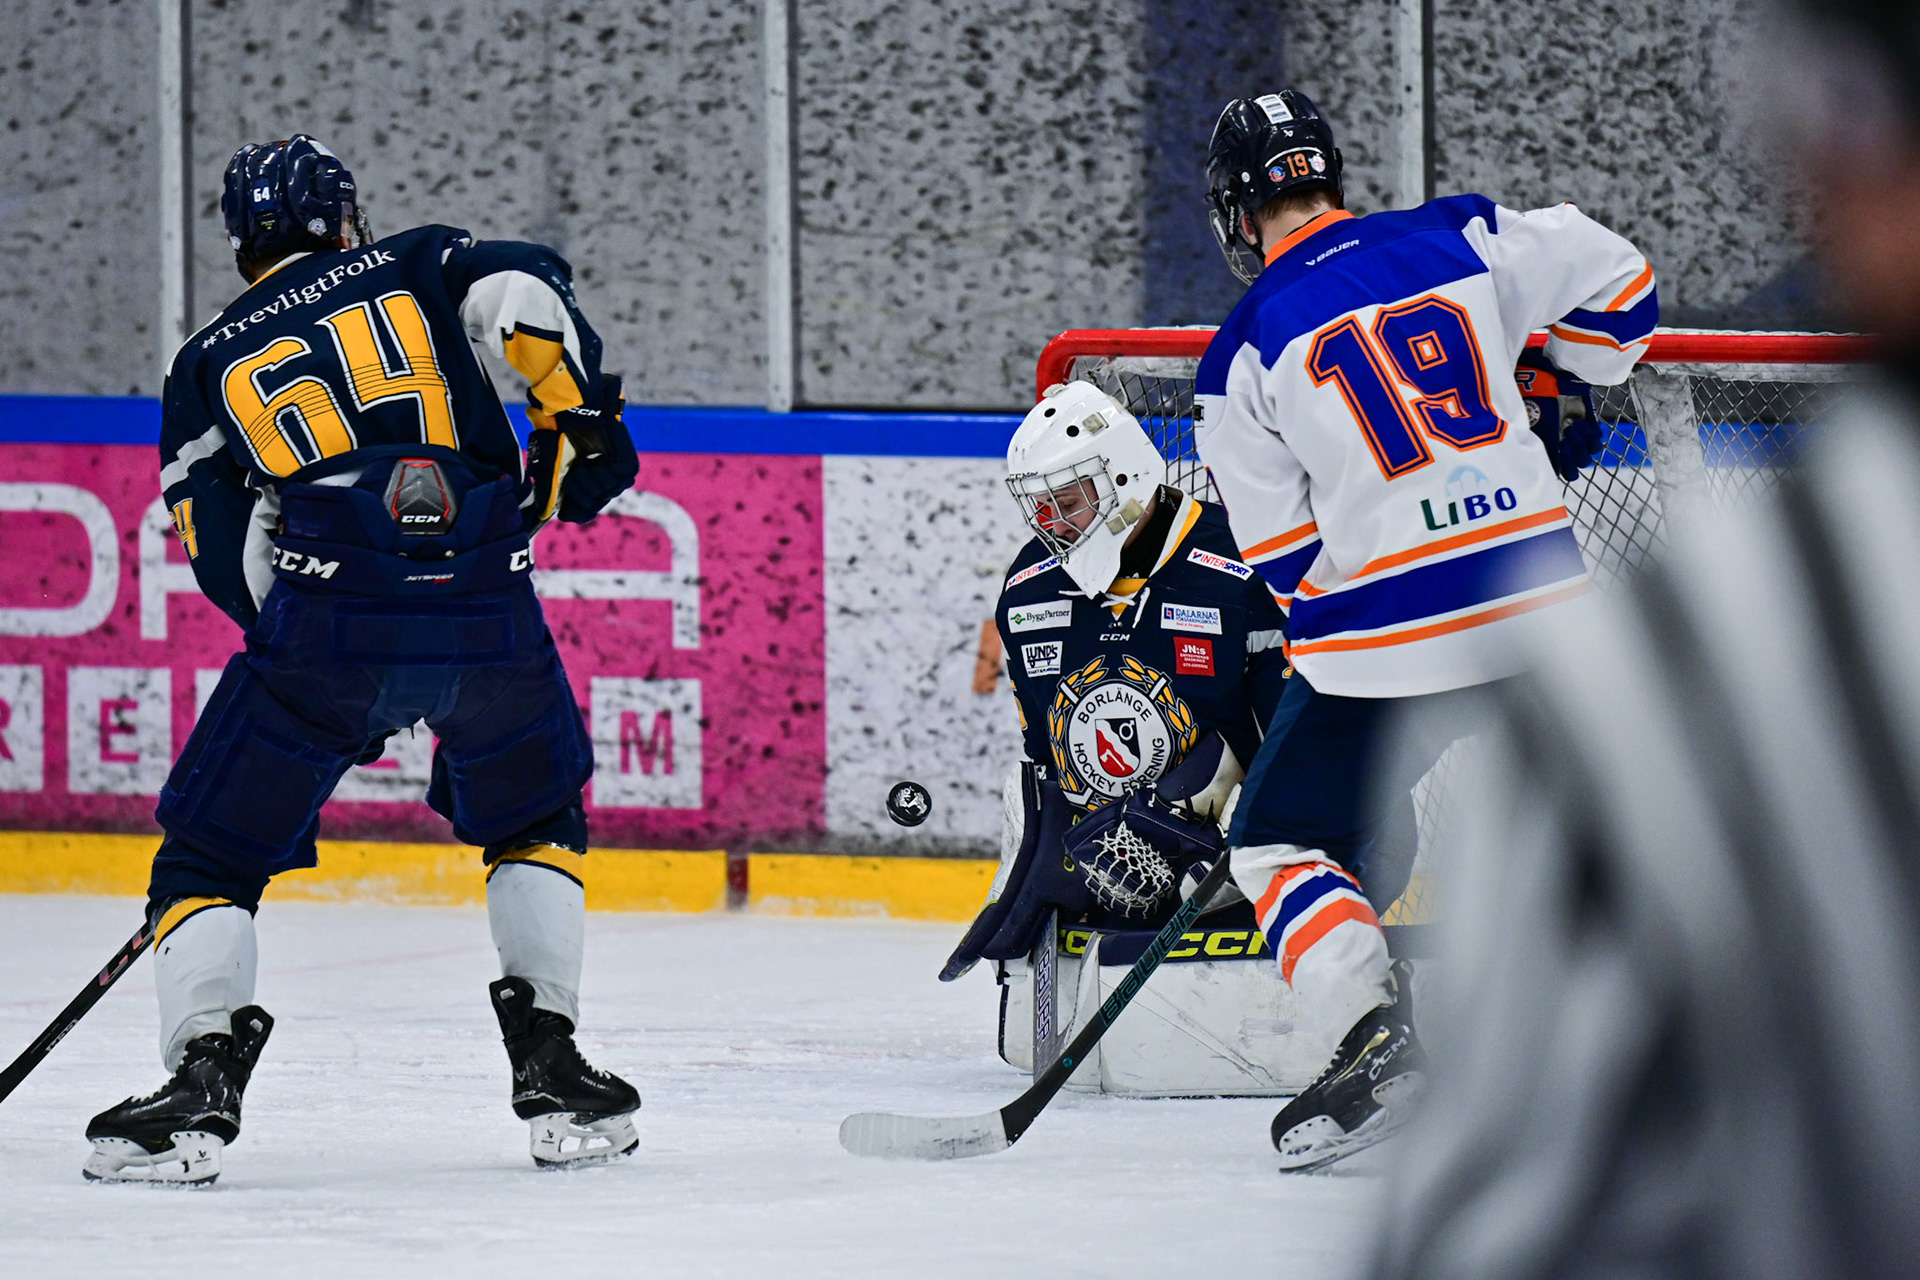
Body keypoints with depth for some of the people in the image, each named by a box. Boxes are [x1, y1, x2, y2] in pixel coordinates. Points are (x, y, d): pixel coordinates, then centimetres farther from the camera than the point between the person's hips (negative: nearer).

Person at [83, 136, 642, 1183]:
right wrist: (581, 429, 9)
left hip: (328, 622, -1)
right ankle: (551, 1072, 17)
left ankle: (202, 1078, -8)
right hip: (487, 608, 1)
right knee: (535, 818, 26)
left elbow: (220, 549, 13)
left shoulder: (209, 363, 22)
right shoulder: (417, 266, 21)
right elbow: (526, 293, 1)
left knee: (212, 850, 10)